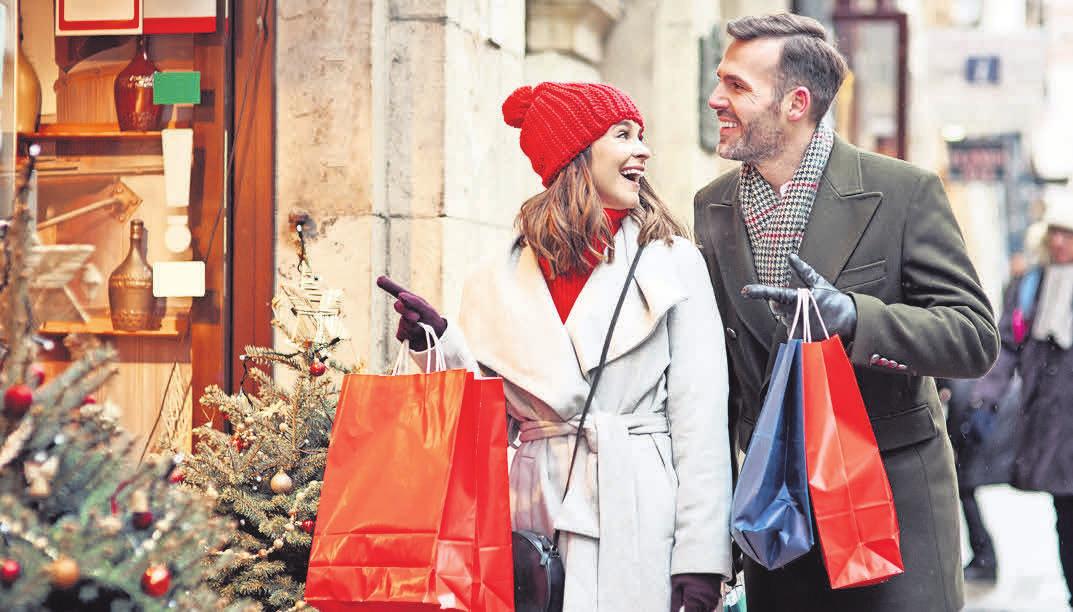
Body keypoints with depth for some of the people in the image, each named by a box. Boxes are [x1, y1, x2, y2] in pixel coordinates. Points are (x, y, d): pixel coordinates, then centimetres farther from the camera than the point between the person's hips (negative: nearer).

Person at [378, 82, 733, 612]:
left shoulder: (671, 261, 2)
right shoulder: (504, 276, 8)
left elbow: (699, 415, -3)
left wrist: (699, 560, -9)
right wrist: (439, 340, -6)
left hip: (639, 506, -2)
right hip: (538, 503, 2)